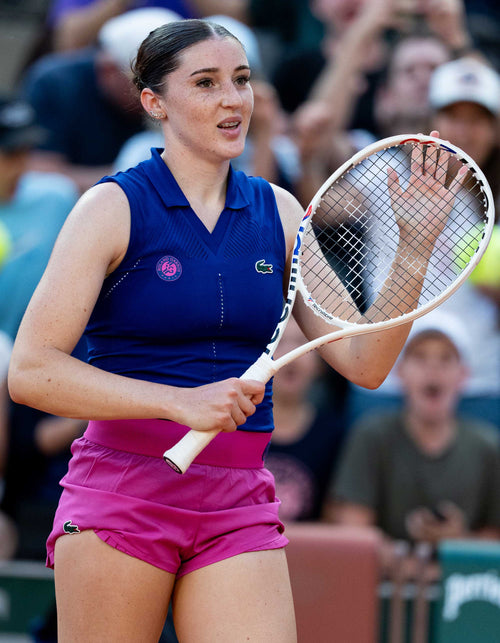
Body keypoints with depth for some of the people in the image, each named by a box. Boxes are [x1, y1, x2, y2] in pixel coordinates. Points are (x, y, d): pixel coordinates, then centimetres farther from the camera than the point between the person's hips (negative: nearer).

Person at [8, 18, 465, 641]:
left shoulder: (278, 212, 9)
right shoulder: (115, 207, -4)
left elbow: (362, 363, 6)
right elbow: (30, 371, -12)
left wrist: (414, 250, -7)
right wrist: (182, 402, -21)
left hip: (239, 506, 4)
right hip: (121, 491, -3)